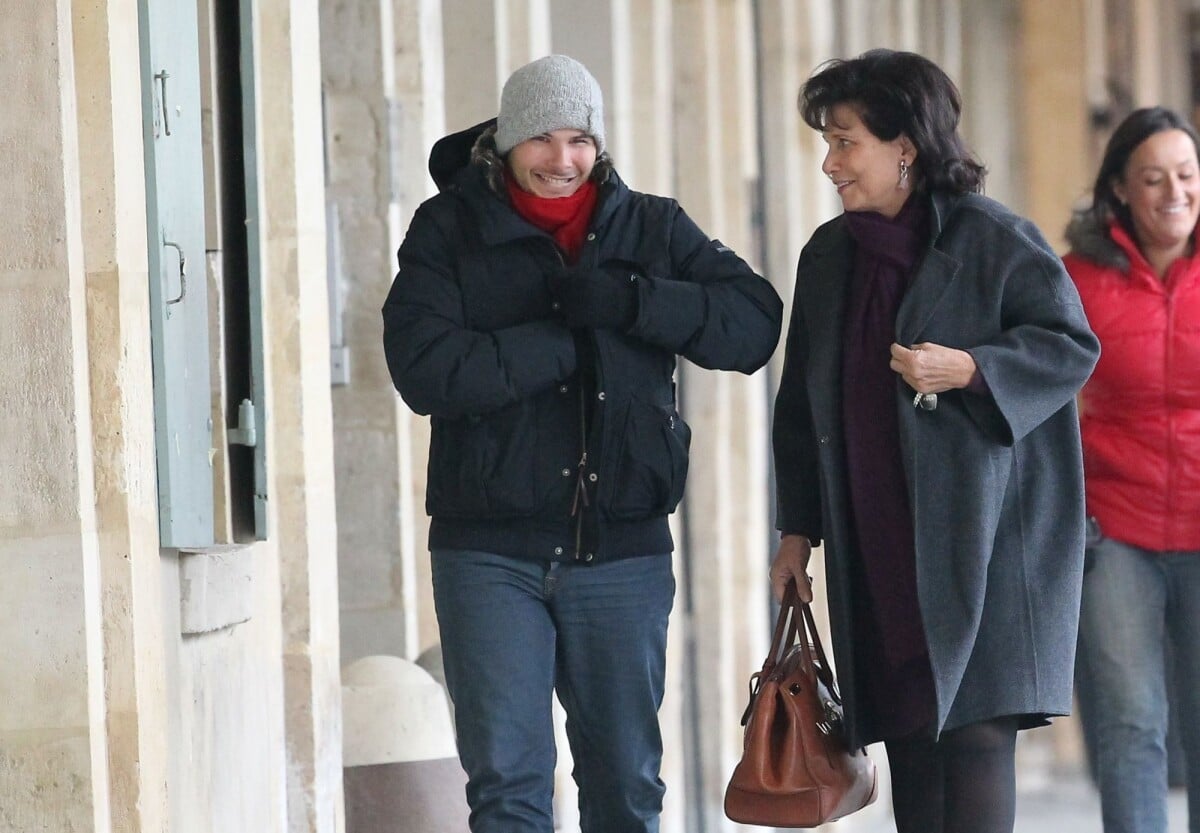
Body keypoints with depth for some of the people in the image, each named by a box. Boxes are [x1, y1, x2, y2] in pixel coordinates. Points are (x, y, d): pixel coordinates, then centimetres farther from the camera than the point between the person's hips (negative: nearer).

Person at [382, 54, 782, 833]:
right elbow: (425, 368, -14)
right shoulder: (449, 232, 1)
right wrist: (567, 340, -12)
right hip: (491, 550, -2)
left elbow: (754, 323, -5)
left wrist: (625, 302, -16)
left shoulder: (652, 228, 8)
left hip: (623, 548, 2)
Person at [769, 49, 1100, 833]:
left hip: (981, 539, -6)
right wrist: (799, 528, 15)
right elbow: (803, 405, 17)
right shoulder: (828, 256, 12)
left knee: (974, 723, -10)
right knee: (909, 736, 7)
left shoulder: (994, 239, -7)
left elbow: (1073, 347, -6)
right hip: (877, 546, 6)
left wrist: (970, 370, -20)